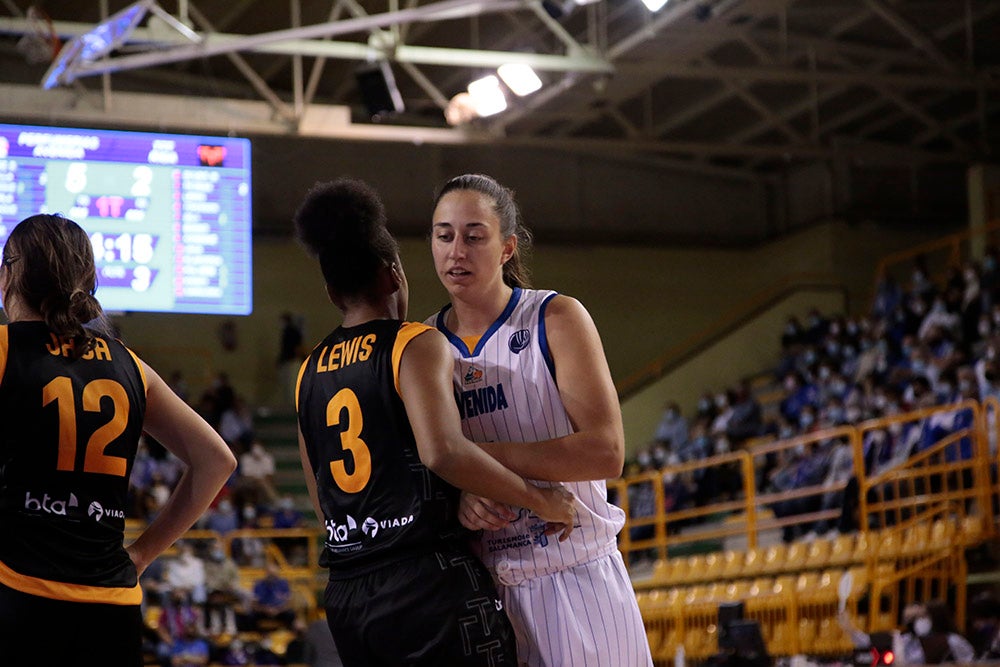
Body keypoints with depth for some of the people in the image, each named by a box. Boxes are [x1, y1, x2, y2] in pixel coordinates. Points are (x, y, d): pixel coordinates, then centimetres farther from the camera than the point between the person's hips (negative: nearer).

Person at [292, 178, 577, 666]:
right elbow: (444, 452, -24)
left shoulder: (309, 373, 15)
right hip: (430, 584, -7)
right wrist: (540, 500, -14)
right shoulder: (416, 346, -6)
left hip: (345, 595, 7)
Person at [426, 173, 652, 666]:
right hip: (477, 586, 3)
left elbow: (606, 453, -17)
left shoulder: (556, 320, -6)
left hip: (574, 583, -3)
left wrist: (480, 455, -22)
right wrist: (458, 495, -15)